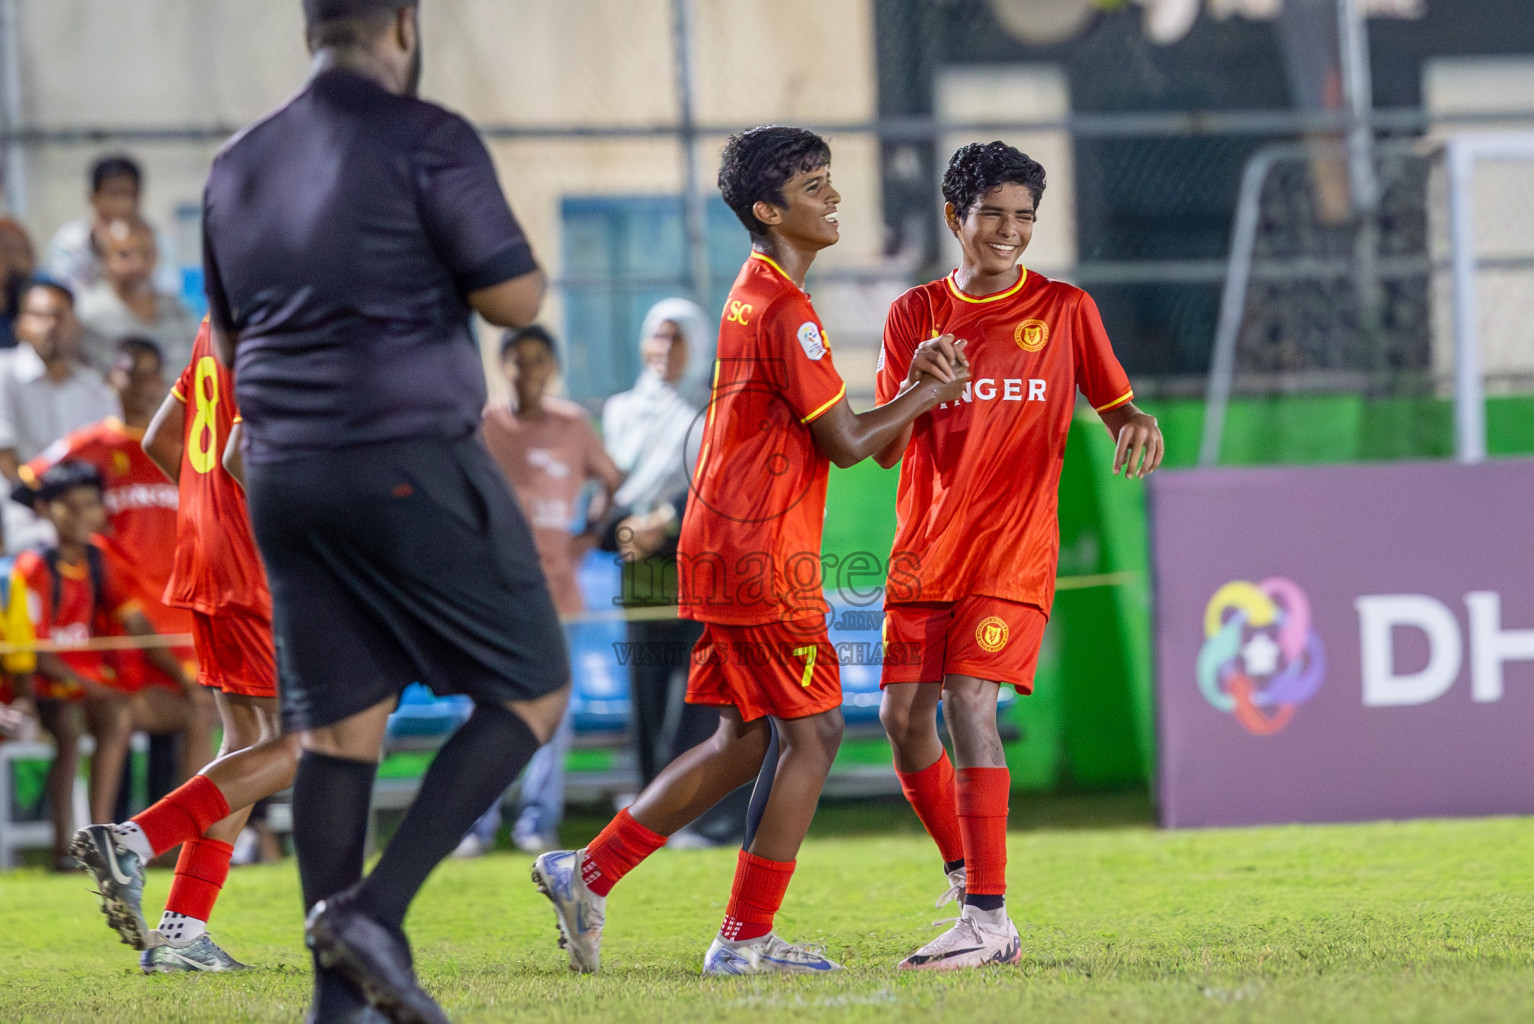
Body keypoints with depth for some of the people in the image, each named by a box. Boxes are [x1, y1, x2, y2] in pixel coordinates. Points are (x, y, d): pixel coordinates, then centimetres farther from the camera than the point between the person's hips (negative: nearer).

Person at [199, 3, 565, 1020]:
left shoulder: (238, 166, 12)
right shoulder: (427, 140, -8)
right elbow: (513, 297, -12)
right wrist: (529, 265, 9)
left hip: (283, 476, 6)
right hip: (414, 466, -6)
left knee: (337, 726, 8)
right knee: (531, 692, 4)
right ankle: (377, 909, -11)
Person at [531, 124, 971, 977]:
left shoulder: (754, 298, 16)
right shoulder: (785, 311, -16)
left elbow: (822, 430, 20)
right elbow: (847, 443, -16)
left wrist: (914, 388, 10)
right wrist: (931, 394, -1)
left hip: (725, 549, 10)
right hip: (763, 555, -10)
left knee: (746, 739, 13)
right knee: (814, 731, -3)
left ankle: (588, 874, 12)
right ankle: (745, 938, 0)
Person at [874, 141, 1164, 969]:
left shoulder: (1064, 309, 4)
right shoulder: (917, 313, 7)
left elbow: (1117, 405, 9)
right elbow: (885, 449, 3)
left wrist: (1139, 427, -16)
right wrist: (918, 390, -19)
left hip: (1014, 548, -4)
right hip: (925, 546, 4)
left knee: (969, 699, -18)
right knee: (904, 714, -2)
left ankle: (987, 919, -19)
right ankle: (970, 885, 18)